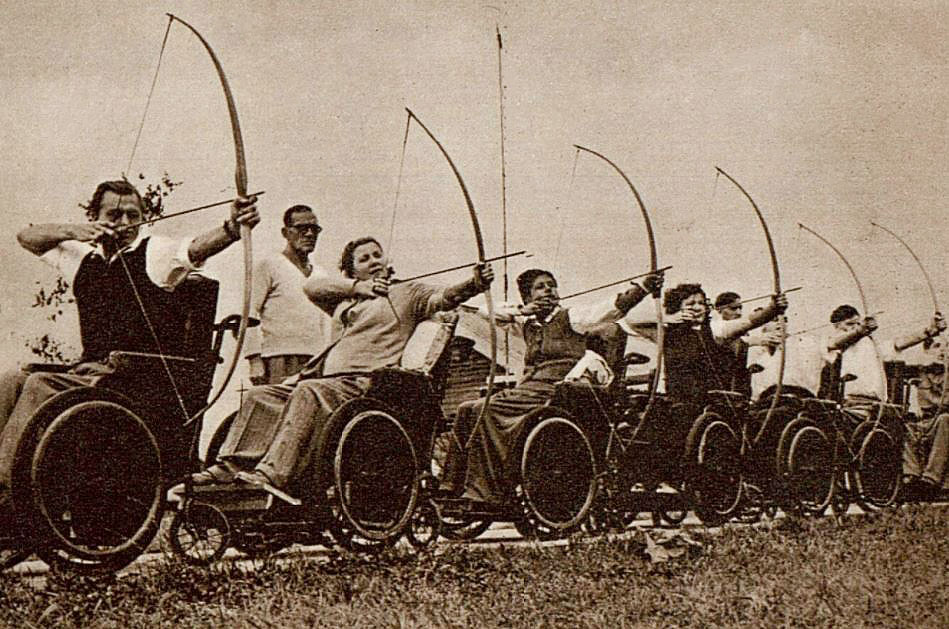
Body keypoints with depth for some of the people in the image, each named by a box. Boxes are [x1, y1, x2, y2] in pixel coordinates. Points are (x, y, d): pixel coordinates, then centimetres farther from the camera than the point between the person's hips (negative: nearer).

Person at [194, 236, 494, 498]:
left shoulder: (407, 293, 12)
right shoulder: (346, 300, 28)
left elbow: (444, 297, -6)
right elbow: (311, 286, 12)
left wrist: (475, 284, -26)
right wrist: (357, 286, -2)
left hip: (365, 381, -7)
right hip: (327, 380, 7)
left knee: (309, 392, -33)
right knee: (260, 396, -5)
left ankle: (273, 475, -44)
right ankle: (230, 467, -13)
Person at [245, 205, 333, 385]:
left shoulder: (320, 276, 23)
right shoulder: (268, 265, 6)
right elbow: (250, 314, -3)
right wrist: (255, 360, -13)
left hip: (316, 362, 5)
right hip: (278, 360, -5)